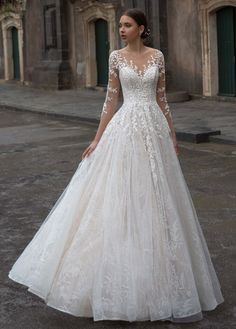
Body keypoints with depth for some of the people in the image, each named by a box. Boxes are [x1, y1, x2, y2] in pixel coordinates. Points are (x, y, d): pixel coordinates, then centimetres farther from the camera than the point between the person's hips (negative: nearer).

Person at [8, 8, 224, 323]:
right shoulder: (116, 56, 2)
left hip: (154, 129, 2)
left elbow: (161, 98, 10)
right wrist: (97, 139, -2)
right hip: (125, 129, -2)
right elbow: (111, 99, 2)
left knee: (157, 198, 6)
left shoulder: (157, 56, 6)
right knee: (121, 198, -2)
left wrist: (173, 135, 9)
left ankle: (159, 270, 21)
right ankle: (124, 272, 11)